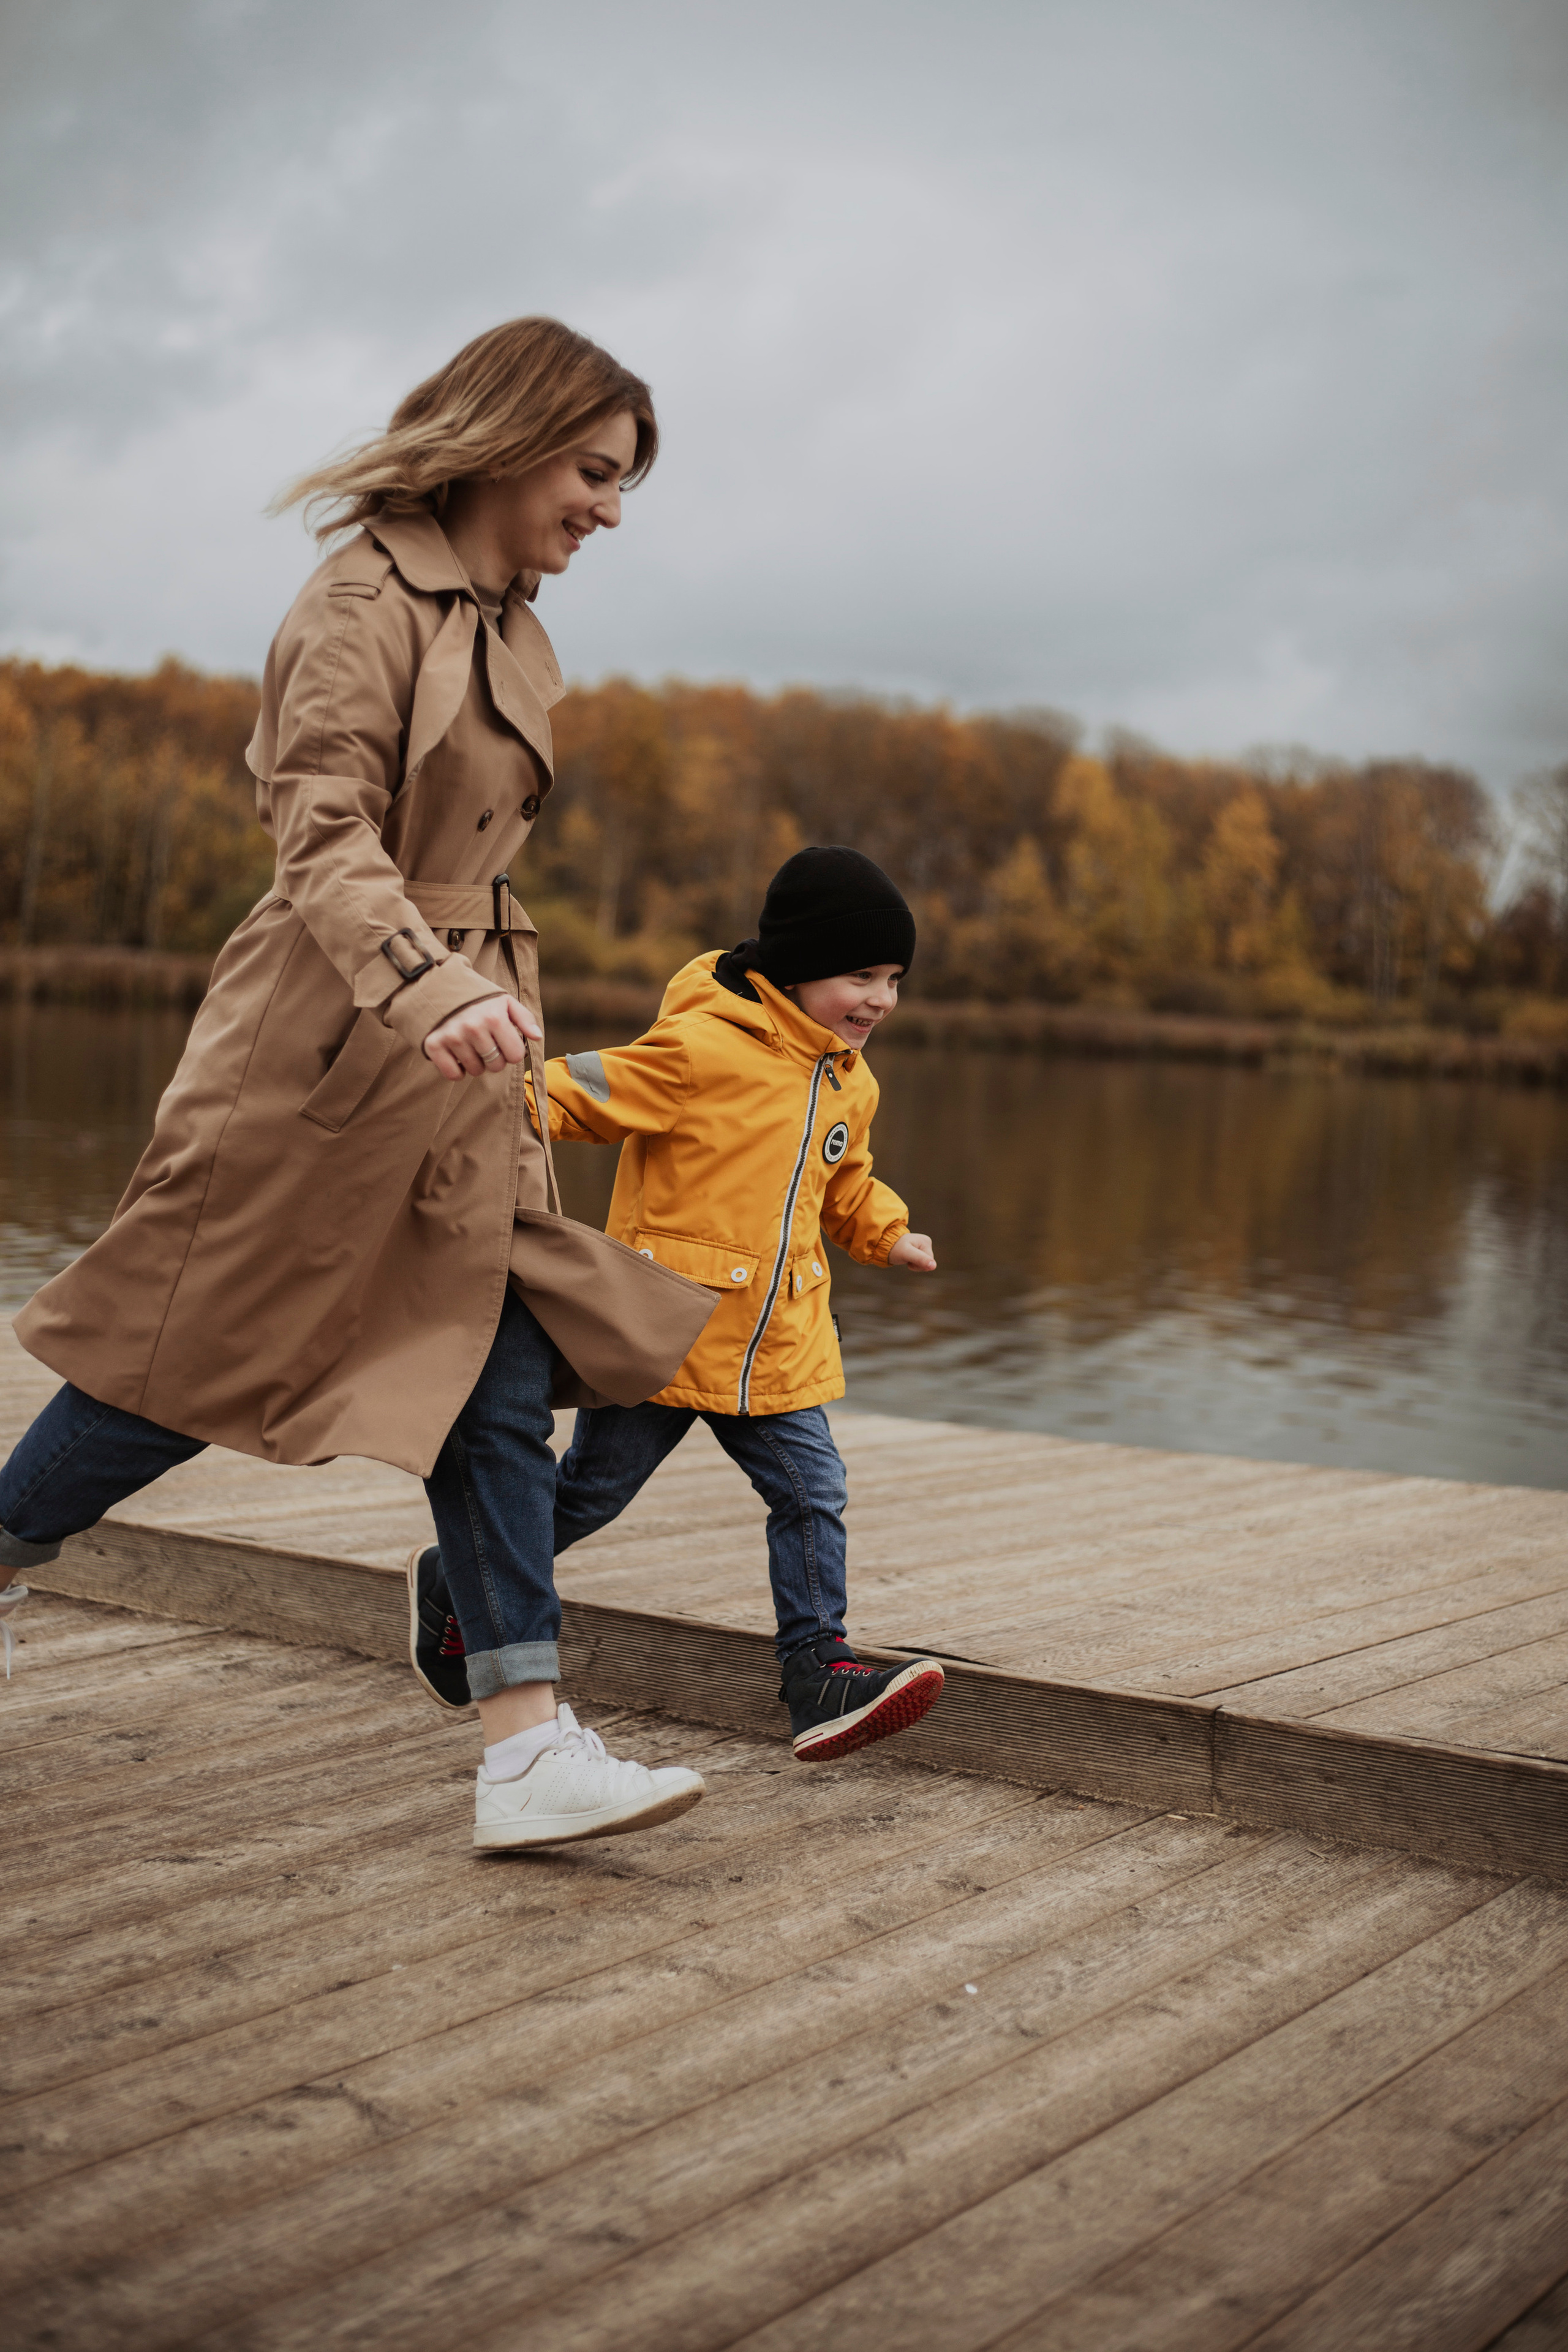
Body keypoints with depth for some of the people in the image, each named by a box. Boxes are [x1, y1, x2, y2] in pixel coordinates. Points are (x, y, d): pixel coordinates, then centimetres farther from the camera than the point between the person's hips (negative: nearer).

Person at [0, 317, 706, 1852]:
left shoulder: (508, 632, 15)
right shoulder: (372, 595, -11)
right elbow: (324, 826, -22)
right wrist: (425, 986, -36)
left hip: (455, 1061, 8)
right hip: (323, 1048, -8)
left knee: (500, 1389, 0)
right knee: (199, 1359, 4)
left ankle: (526, 1752, 0)